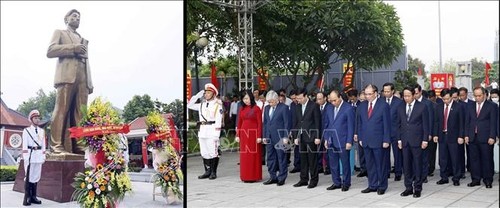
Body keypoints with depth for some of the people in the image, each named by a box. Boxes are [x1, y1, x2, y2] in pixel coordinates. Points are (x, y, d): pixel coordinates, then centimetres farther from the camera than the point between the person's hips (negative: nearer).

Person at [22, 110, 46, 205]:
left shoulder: (42, 131, 15)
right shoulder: (26, 130, 1)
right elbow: (25, 144, -5)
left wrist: (43, 155, 10)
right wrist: (26, 156, -12)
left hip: (39, 155, 5)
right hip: (30, 154, -5)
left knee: (36, 176, 5)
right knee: (29, 176, -6)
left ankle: (33, 197, 11)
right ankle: (27, 198, -4)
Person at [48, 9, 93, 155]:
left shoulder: (83, 40, 34)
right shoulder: (60, 32, 20)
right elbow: (50, 51, 3)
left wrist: (90, 82, 12)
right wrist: (73, 48, -7)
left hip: (82, 79, 5)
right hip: (67, 76, -5)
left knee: (79, 114, -5)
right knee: (62, 111, -14)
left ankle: (77, 146, -9)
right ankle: (57, 146, -19)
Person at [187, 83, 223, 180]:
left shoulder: (217, 104, -4)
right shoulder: (202, 104, 16)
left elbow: (218, 120, -10)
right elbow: (189, 105, 18)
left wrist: (216, 134, -16)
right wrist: (197, 96, 10)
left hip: (212, 131, -6)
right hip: (202, 131, 6)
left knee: (213, 152, -5)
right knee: (204, 153, 9)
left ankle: (213, 172, 4)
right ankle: (207, 171, 18)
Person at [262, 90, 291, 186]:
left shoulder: (284, 107, -7)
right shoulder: (267, 108, 12)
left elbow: (287, 123, -9)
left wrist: (285, 137, -13)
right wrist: (264, 136, 11)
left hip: (280, 138, -6)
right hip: (269, 137, 6)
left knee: (281, 158, 2)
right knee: (270, 158, 10)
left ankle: (281, 178, 10)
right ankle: (273, 177, 19)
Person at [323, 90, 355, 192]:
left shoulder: (348, 108, -7)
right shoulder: (328, 108, 10)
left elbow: (351, 126, -8)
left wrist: (349, 141, -11)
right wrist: (326, 139, 9)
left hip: (343, 141, -5)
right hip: (331, 141, 5)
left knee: (345, 163, 4)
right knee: (333, 163, 10)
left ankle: (346, 183, 15)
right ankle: (336, 183, 21)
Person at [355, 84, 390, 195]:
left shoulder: (383, 105, -6)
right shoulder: (362, 106, 8)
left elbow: (387, 124, -7)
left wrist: (386, 140, -10)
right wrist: (360, 137, 7)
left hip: (378, 141, -5)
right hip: (366, 141, 5)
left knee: (380, 164, 5)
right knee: (369, 165, 10)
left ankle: (382, 186, 16)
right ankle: (372, 186, 20)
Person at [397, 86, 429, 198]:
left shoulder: (422, 107, -3)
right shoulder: (400, 108, 9)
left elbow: (425, 125, -4)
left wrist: (425, 140, -8)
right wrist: (399, 139, 7)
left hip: (417, 140, -4)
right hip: (405, 141, 4)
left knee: (418, 165, 3)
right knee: (406, 165, 6)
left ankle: (417, 188, 11)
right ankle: (408, 187, 15)